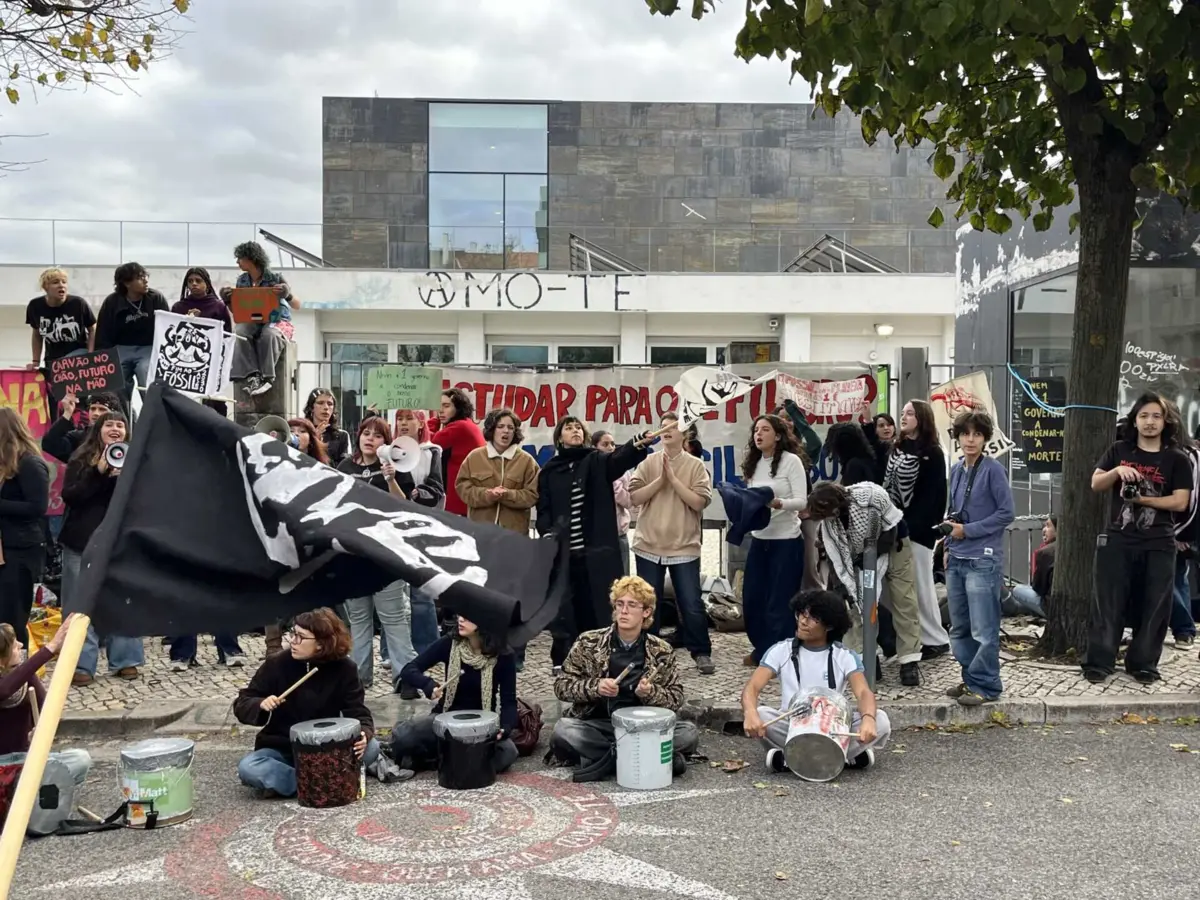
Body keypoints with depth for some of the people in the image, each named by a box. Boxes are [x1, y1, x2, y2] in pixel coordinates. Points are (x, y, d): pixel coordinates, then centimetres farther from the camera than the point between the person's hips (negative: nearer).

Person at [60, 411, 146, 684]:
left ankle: (124, 660, 11)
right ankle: (81, 664, 7)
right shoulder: (81, 459, 3)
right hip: (82, 542, 0)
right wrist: (98, 472, -17)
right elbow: (68, 496, -8)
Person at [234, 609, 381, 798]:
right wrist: (261, 705, -28)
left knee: (370, 747, -26)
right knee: (247, 768, -31)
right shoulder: (276, 665, -10)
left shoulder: (343, 669, -9)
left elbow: (358, 711, -11)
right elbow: (241, 704, -5)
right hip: (281, 750, 0)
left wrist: (363, 734, -34)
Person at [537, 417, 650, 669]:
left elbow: (620, 458, -15)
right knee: (564, 606, 1)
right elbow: (543, 510, 10)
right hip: (562, 551, 1)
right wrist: (548, 535, -10)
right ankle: (562, 660, 9)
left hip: (596, 549, -1)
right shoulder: (550, 470, 12)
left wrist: (637, 445, -36)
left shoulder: (598, 462, 7)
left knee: (597, 604, 0)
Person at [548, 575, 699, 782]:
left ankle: (609, 758, -22)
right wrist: (595, 687, -17)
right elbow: (561, 685, 1)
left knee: (689, 733, -24)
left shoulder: (661, 651, 2)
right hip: (597, 725, 0)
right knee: (563, 730, -32)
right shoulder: (589, 642, 1)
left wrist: (650, 693, -16)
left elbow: (677, 698, 5)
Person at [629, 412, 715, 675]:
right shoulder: (648, 463, 3)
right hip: (649, 545, 2)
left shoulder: (696, 466, -2)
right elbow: (635, 497, -4)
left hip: (684, 547, -2)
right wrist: (661, 479, -13)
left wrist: (673, 478, -13)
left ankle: (702, 654, 14)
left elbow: (699, 502, -11)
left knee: (691, 604, 0)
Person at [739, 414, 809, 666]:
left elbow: (802, 501, -15)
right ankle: (762, 650, 25)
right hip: (758, 539, 6)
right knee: (752, 597, 9)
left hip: (786, 540, -6)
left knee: (780, 602, 0)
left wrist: (777, 503, -31)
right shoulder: (753, 463, 9)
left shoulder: (792, 461, -9)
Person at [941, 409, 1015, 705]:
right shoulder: (956, 470, 11)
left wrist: (968, 530, -12)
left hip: (983, 560, -7)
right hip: (956, 559, 7)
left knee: (983, 630, -2)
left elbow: (1006, 513, -9)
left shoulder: (993, 470, -8)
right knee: (959, 628, 13)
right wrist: (948, 547, 13)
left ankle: (986, 685, 8)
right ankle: (971, 678, 25)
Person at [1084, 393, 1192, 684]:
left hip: (1158, 545, 0)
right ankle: (1098, 662, 5)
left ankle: (1144, 664, 14)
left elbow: (1180, 502, -6)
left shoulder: (1177, 459, 2)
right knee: (1108, 604, 1)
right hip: (1117, 541, 0)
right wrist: (1117, 471, -16)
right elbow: (1095, 484, 2)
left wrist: (1141, 499, -15)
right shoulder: (1118, 451, 7)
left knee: (1152, 606, 4)